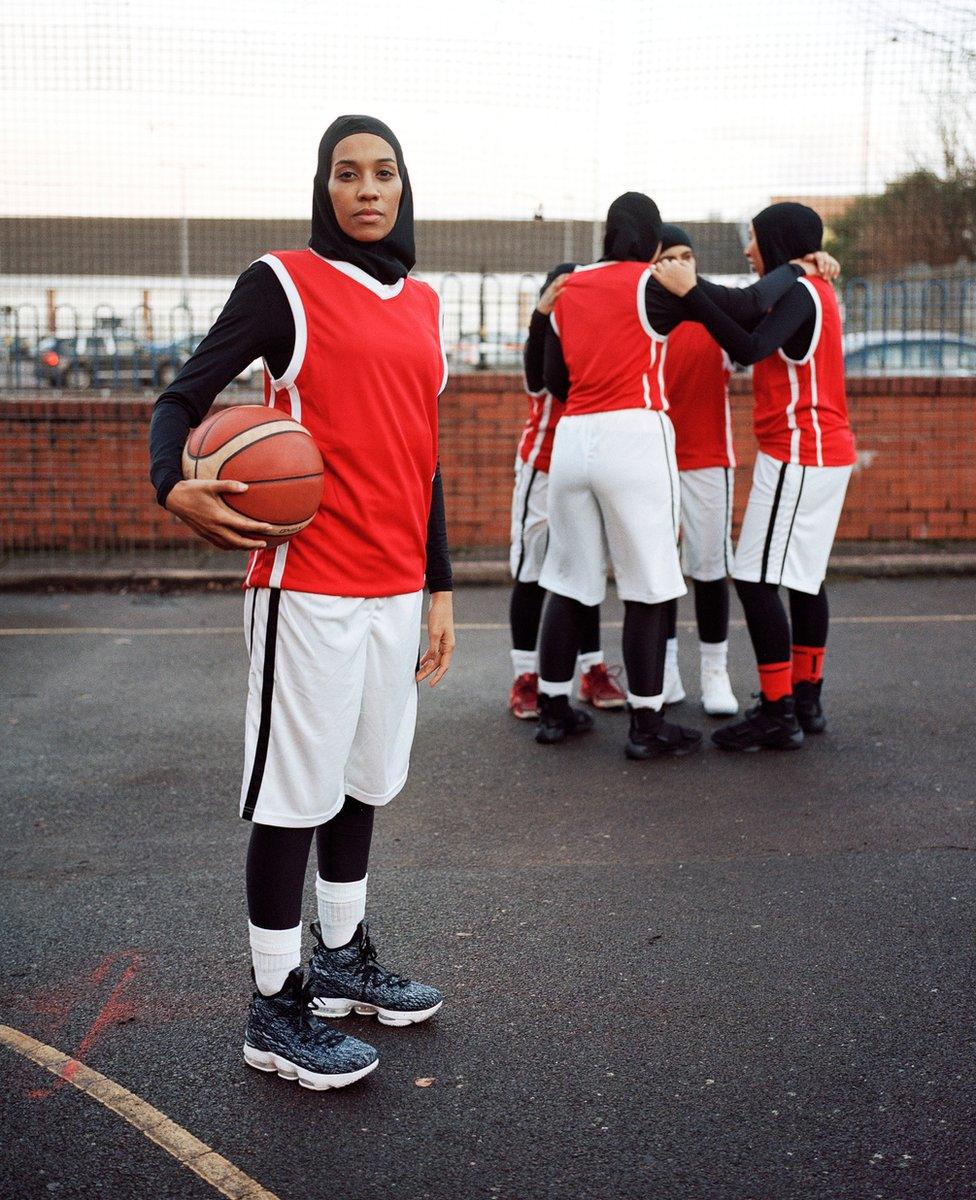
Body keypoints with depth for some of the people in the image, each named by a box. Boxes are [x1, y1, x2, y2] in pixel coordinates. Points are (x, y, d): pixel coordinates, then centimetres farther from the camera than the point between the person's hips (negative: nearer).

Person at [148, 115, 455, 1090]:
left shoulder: (422, 304, 14)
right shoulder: (284, 283, -4)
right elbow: (183, 396, -6)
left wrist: (439, 585, 16)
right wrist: (175, 487, -27)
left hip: (396, 586, 7)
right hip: (308, 582, -6)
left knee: (365, 778, 16)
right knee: (298, 790, 0)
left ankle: (342, 959, 33)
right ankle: (275, 1009, 13)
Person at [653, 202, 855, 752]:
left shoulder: (800, 292, -13)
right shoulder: (814, 291, 17)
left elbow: (748, 348, -29)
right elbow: (754, 339, 16)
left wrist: (691, 292, -29)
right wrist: (692, 287, 11)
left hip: (797, 453, -11)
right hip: (827, 453, 11)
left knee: (757, 577, -10)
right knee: (805, 576, 14)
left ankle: (778, 714, -9)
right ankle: (807, 700, 22)